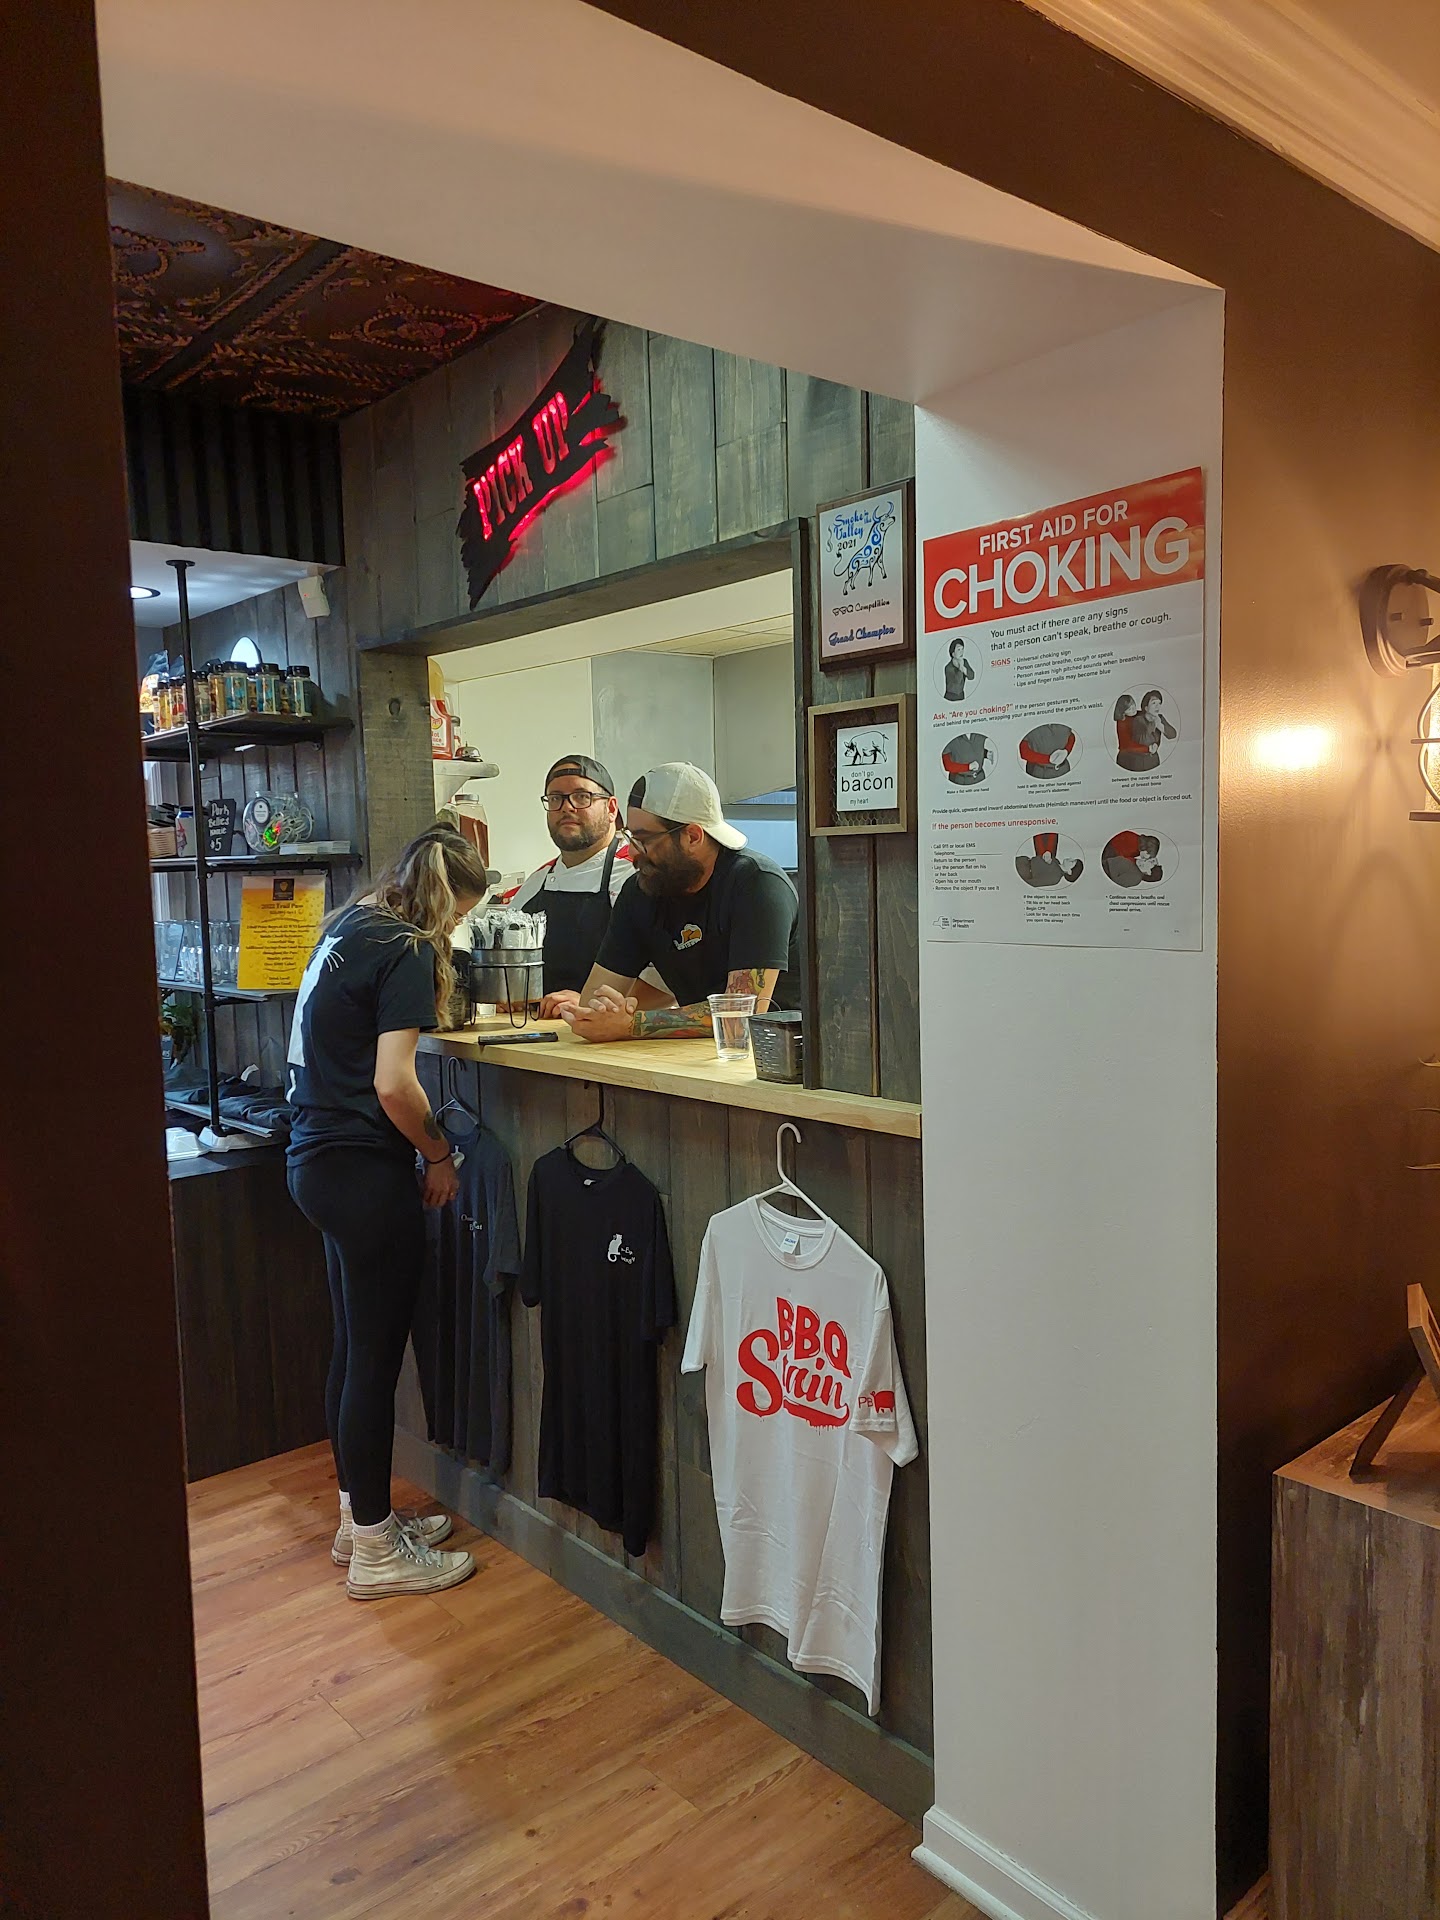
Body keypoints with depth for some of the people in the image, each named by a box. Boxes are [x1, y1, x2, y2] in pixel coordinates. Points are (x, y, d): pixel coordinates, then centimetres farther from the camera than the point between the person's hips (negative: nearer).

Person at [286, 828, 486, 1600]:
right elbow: (392, 1084, -21)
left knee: (353, 1348, 18)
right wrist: (440, 1155, -7)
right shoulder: (408, 951, -15)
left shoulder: (348, 926, 11)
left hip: (317, 1158, 9)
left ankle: (360, 1519, 33)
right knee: (375, 1359, 2)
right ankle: (374, 1551, 17)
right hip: (365, 1171, -9)